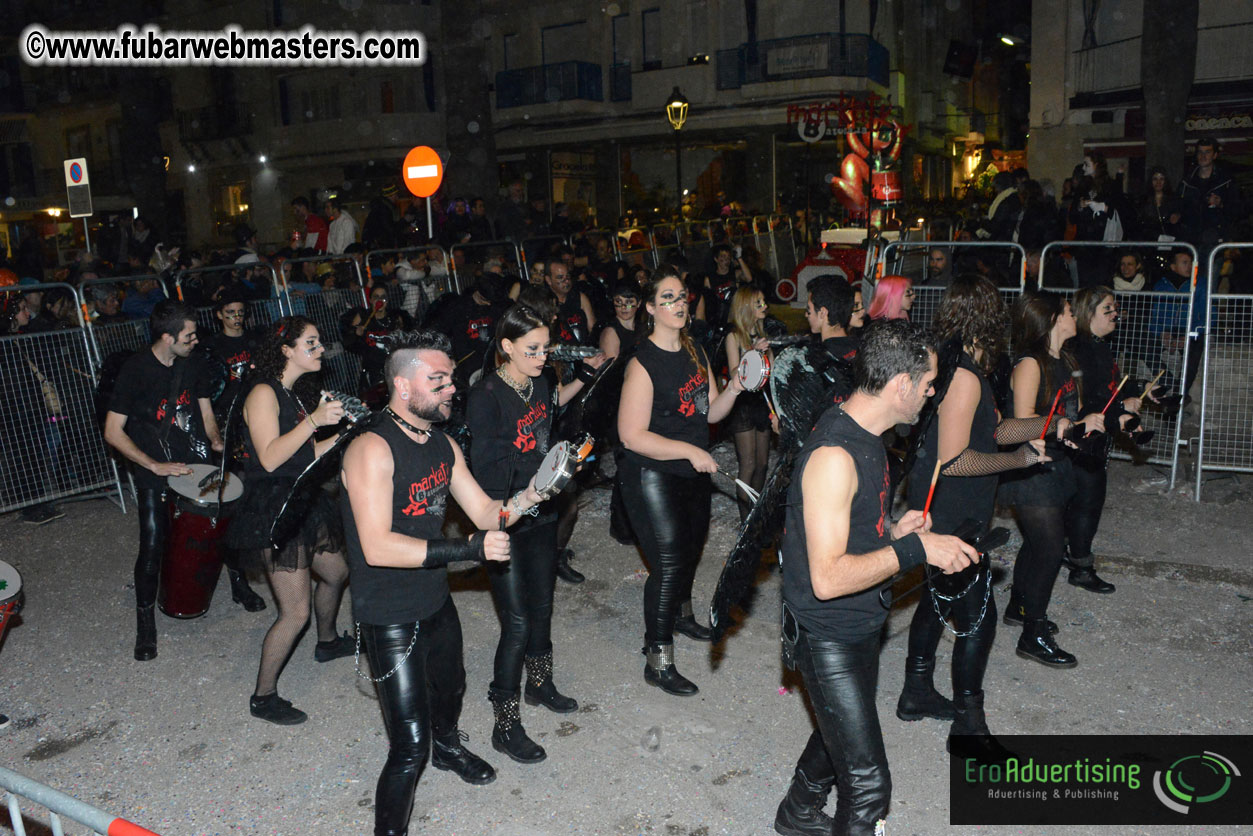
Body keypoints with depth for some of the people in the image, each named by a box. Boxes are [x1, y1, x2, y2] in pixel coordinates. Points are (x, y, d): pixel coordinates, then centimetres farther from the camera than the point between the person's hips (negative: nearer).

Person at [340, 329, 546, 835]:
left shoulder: (443, 445, 3)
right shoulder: (372, 449, -23)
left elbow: (486, 513, 4)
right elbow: (378, 546, -31)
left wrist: (530, 495, -16)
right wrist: (467, 549, -33)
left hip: (437, 604, 9)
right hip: (389, 619, -8)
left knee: (450, 689, 33)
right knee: (410, 747, -9)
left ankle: (447, 746, 63)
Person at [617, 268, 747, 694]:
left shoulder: (695, 352, 5)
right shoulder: (643, 363, -20)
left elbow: (710, 412, 10)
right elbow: (632, 435, -24)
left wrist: (733, 389, -9)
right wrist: (690, 450, -24)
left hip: (692, 473, 8)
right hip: (652, 477, -8)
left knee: (691, 547, 24)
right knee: (668, 563, -8)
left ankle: (681, 615, 50)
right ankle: (658, 661, 4)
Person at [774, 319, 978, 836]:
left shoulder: (864, 438, 3)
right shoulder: (834, 456, -29)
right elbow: (828, 578, -32)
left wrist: (892, 531, -1)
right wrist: (915, 549, -27)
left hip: (859, 627, 10)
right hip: (828, 637, -10)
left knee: (842, 733, 28)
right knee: (867, 782, -4)